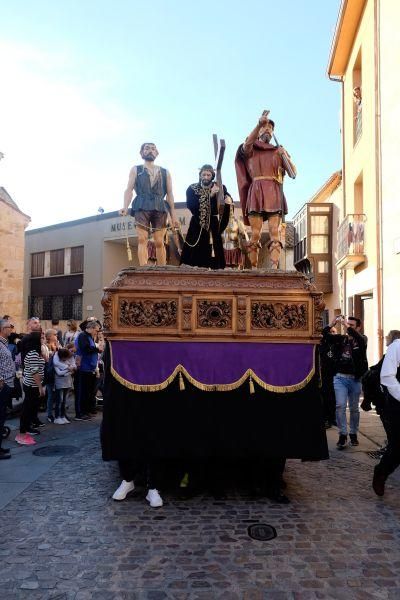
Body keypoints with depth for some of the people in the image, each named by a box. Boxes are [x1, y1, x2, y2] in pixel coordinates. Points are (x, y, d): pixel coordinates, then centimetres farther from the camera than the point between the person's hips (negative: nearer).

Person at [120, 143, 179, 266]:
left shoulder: (165, 172, 20)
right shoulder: (136, 170, 17)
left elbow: (169, 194, 14)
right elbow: (129, 189, 6)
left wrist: (173, 215, 5)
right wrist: (125, 207, -12)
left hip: (160, 208, 1)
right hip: (142, 207, -1)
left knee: (159, 242, -4)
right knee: (142, 240, -12)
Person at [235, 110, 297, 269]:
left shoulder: (279, 151, 24)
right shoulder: (250, 150, 18)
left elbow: (293, 174, 15)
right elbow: (246, 144, -10)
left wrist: (285, 156, -1)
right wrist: (259, 123, -22)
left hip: (274, 195, 1)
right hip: (256, 193, -1)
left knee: (274, 232, -13)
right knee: (255, 234, -10)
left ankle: (274, 268, -22)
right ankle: (254, 268, -11)